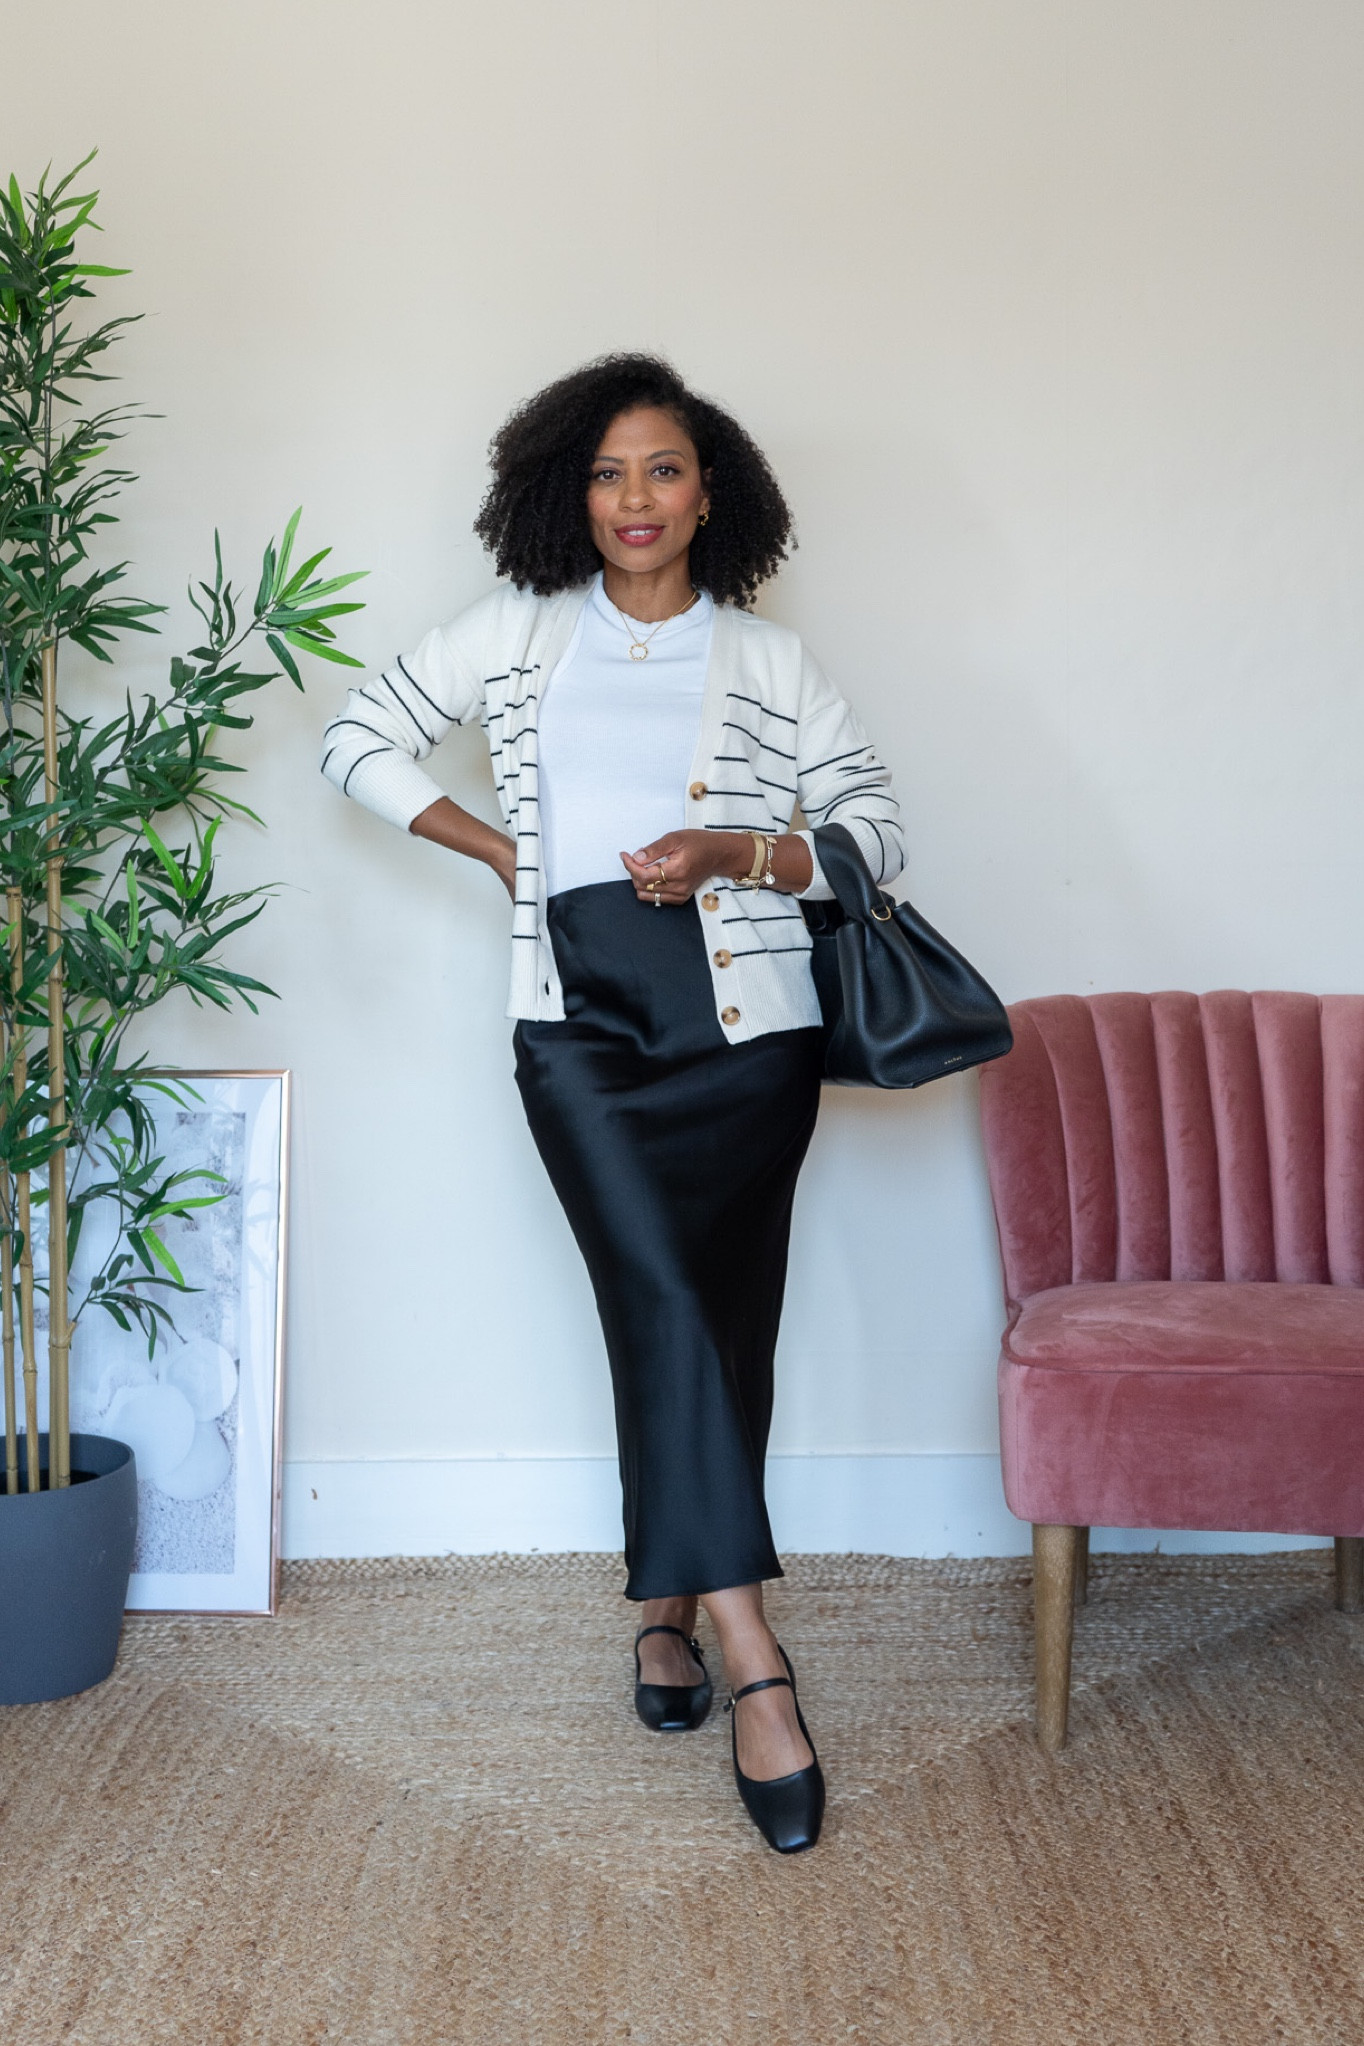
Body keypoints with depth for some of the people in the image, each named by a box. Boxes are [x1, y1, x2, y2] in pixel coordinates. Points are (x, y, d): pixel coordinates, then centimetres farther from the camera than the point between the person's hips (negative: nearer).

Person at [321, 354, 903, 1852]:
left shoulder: (771, 662, 11)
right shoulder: (520, 633, 11)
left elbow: (877, 836, 7)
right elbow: (358, 740, 14)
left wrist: (739, 854, -11)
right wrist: (498, 848, 5)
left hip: (741, 1016, 1)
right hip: (579, 1015, -1)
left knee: (711, 1316, 1)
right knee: (669, 1291, -16)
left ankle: (666, 1608, 20)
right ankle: (753, 1660, -18)